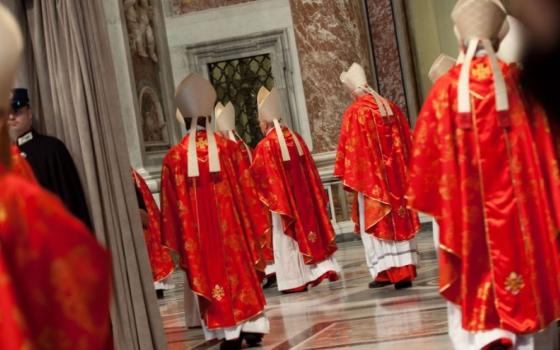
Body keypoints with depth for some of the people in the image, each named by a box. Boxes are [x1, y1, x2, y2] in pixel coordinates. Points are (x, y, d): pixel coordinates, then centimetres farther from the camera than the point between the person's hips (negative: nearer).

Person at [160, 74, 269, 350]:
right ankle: (252, 327, 13)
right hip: (230, 225, 1)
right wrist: (247, 225, 12)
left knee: (211, 272, 6)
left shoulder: (174, 157, -5)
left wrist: (178, 239, 7)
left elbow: (172, 204, -2)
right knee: (239, 268, 11)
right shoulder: (227, 147, -2)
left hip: (197, 231, -1)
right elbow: (243, 191, 2)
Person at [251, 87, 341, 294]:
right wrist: (315, 195, 17)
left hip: (281, 198, -5)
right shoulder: (295, 137, 4)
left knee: (288, 239, 2)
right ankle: (324, 268, 10)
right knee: (309, 228, 14)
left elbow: (257, 175, -10)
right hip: (304, 197, 5)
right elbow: (309, 168, 10)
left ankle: (297, 281, 5)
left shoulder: (264, 146, -14)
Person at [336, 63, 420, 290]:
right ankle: (405, 271, 10)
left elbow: (350, 148, -10)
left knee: (376, 223, 3)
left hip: (370, 179, -5)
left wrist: (349, 178, -2)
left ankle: (385, 272, 3)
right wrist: (406, 172, 19)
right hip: (397, 176, 5)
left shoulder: (354, 112, -9)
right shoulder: (391, 108, 8)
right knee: (400, 221, 9)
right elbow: (406, 143, 12)